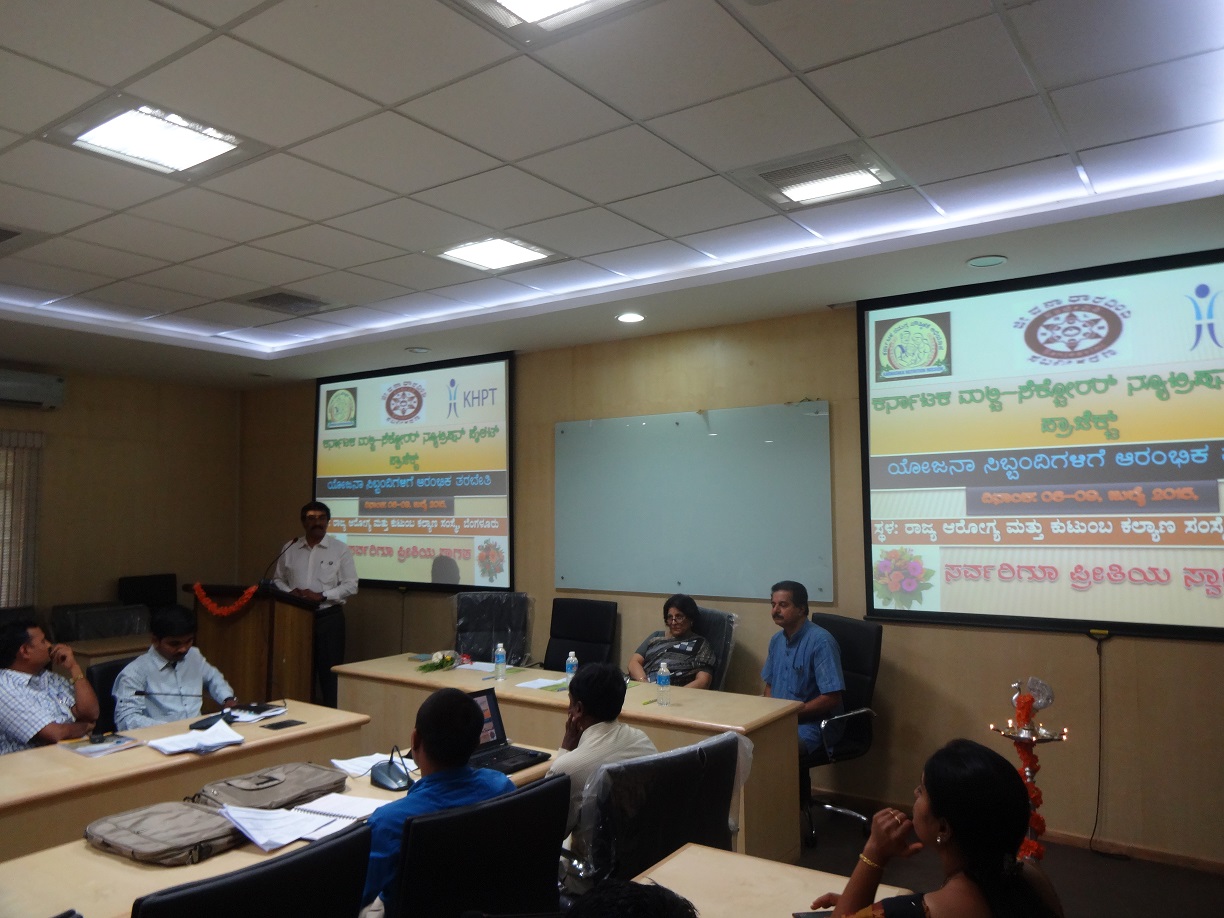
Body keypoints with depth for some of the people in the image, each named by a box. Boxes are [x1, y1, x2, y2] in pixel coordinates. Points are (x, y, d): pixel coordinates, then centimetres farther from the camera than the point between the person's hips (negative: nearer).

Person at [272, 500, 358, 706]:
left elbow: (351, 586, -4)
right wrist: (290, 592, -7)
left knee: (330, 671, 0)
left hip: (329, 617, -3)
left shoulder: (339, 549, -2)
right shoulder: (289, 548, 7)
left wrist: (321, 595, -15)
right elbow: (278, 580, 14)